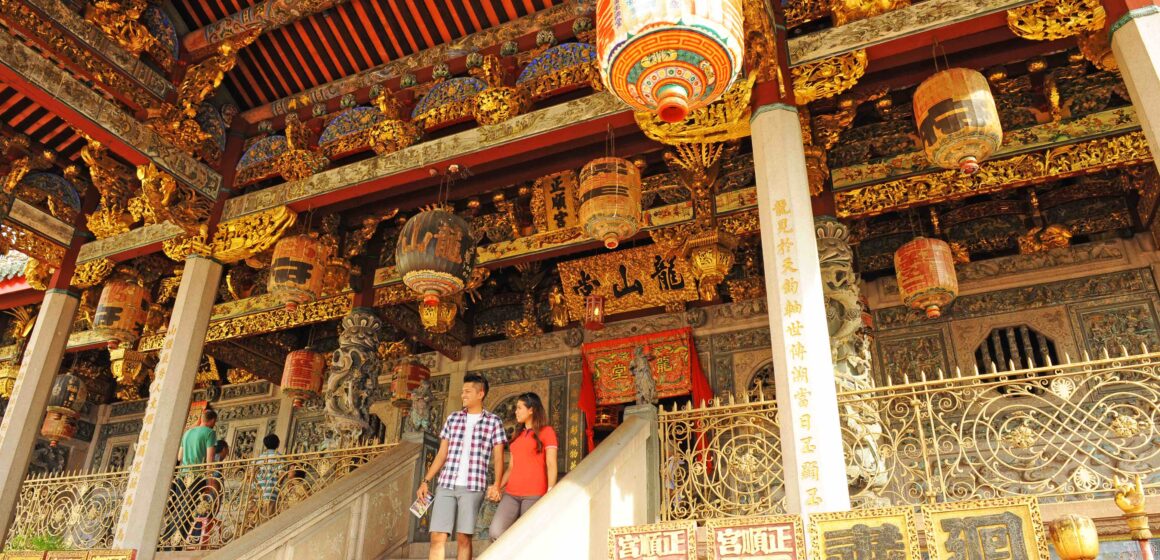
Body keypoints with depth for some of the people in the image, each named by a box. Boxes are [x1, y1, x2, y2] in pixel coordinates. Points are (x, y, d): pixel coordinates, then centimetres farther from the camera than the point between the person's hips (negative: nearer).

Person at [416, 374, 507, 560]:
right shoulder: (453, 418, 14)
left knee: (463, 538, -1)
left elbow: (498, 457, 1)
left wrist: (497, 485, -14)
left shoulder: (493, 422, 5)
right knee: (437, 537, -4)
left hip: (472, 487, -3)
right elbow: (442, 454, 16)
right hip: (446, 485, 3)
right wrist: (426, 481, 7)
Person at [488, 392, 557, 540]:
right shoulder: (517, 435, 22)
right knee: (495, 532, -11)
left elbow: (551, 465, -4)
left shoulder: (546, 432, 3)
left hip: (534, 495, -5)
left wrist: (550, 494, -13)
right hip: (511, 494, 6)